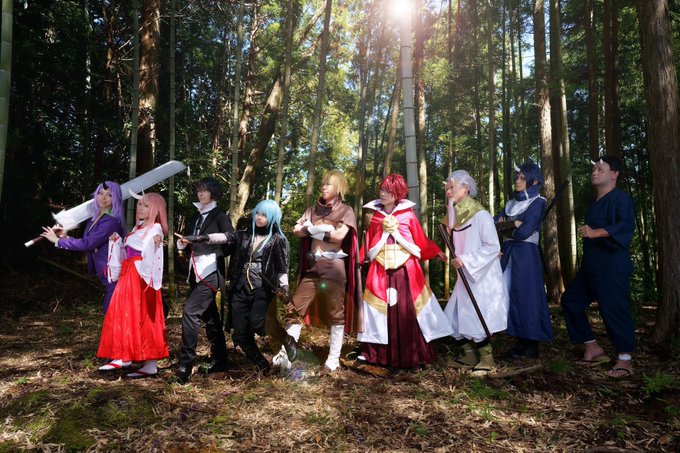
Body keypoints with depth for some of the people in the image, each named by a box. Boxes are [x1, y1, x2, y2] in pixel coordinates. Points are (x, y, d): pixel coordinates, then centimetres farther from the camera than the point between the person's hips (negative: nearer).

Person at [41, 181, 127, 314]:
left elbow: (87, 244, -22)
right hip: (108, 275, 9)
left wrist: (57, 240, -11)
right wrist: (65, 237, -1)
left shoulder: (111, 222, -20)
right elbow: (87, 243, 14)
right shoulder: (95, 218, 10)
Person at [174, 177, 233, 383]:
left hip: (211, 272, -8)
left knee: (190, 311, -18)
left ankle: (185, 365, -14)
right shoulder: (196, 216, 17)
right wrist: (183, 242, -2)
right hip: (196, 272, 8)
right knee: (210, 316, 14)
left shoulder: (219, 216, -3)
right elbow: (189, 240, 19)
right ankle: (219, 360, 24)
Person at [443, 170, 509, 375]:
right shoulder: (457, 215, 8)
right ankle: (469, 355, 25)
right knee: (454, 318, 10)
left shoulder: (480, 215, -15)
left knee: (475, 319, -5)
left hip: (482, 277, -8)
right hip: (466, 276, 8)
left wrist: (466, 259, -21)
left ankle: (487, 359, 12)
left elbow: (493, 246, -19)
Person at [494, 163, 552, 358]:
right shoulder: (511, 203, 17)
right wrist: (512, 223, -9)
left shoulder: (537, 202, -5)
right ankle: (520, 342, 16)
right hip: (508, 254, 7)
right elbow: (494, 223, 7)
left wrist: (505, 229, -1)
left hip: (526, 254, -7)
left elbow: (525, 232, -17)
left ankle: (531, 346, 8)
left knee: (526, 297, -3)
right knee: (510, 296, 7)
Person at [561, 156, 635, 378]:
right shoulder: (595, 202, 17)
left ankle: (625, 360, 8)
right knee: (571, 300, 10)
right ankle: (593, 348, 20)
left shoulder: (621, 199, -10)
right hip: (590, 266, 10)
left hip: (612, 268, -10)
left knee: (614, 309, -7)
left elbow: (626, 225, -29)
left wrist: (595, 232, -40)